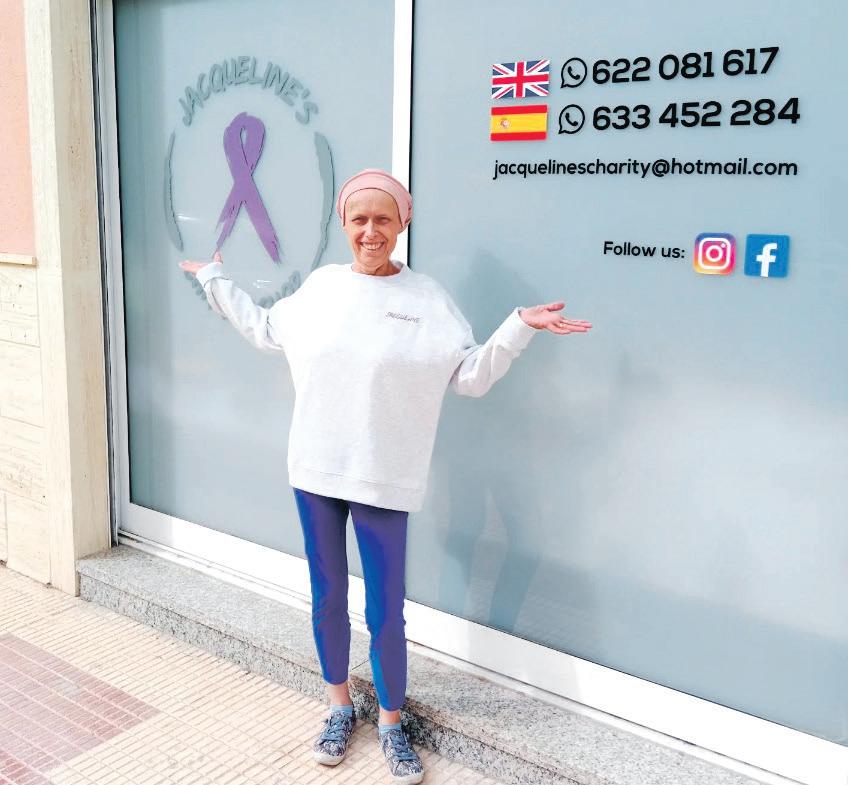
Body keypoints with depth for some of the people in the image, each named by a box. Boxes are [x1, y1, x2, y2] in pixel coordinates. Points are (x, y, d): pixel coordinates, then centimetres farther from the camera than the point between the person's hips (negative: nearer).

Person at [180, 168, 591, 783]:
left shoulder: (428, 298, -5)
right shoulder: (320, 285, 4)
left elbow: (471, 375, -5)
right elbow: (266, 331, 20)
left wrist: (520, 327, -16)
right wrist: (216, 281, 24)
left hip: (383, 481, -3)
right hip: (315, 471, 4)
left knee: (386, 613, 4)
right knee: (327, 599, 16)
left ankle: (391, 722, 28)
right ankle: (340, 708, 37)